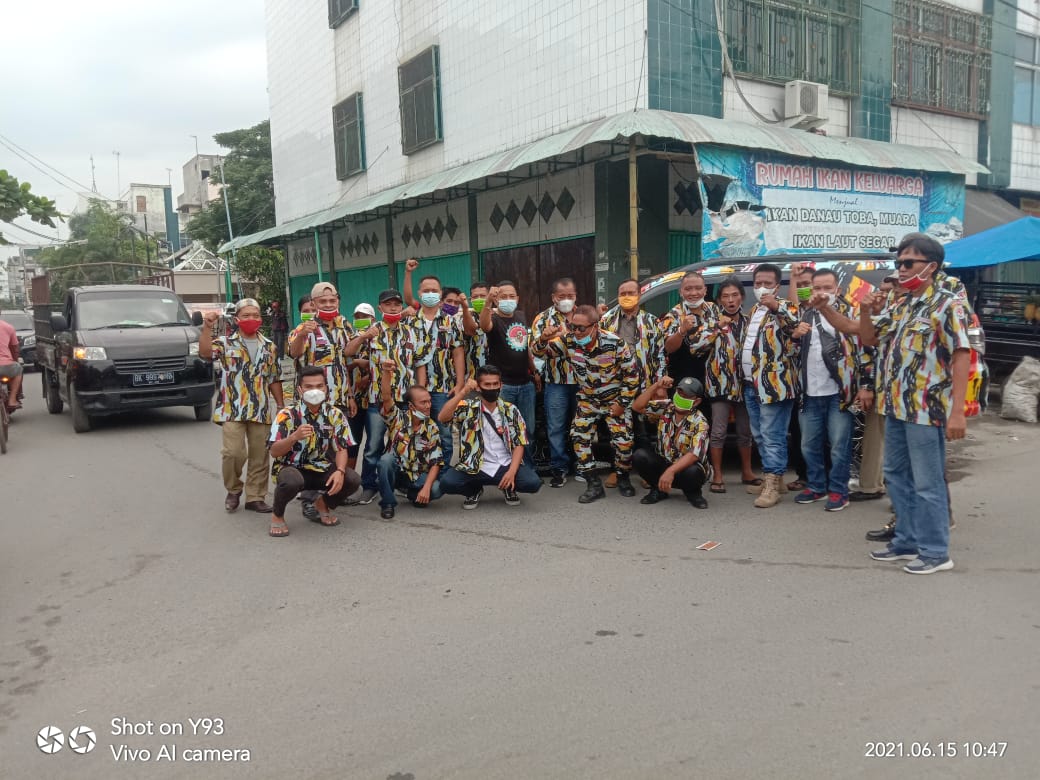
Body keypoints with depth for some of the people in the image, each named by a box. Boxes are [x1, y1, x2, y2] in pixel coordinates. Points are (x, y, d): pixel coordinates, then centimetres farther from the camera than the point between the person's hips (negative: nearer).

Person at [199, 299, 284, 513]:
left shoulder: (268, 346, 12)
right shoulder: (225, 342, 2)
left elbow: (274, 379, 15)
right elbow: (205, 353, -19)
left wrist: (281, 405, 11)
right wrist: (207, 327, -29)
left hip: (261, 411, 3)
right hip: (232, 409, -3)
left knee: (259, 456, 6)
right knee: (233, 453, -11)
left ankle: (255, 497, 16)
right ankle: (233, 489, 15)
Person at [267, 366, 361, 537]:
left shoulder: (335, 414, -3)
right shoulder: (287, 414, -13)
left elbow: (341, 448, -4)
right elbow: (274, 452, -18)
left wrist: (340, 471, -24)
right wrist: (294, 437, -37)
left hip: (321, 469, 4)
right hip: (290, 468, -4)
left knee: (352, 479, -21)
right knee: (292, 481, -39)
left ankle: (322, 504, 13)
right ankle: (277, 515, -4)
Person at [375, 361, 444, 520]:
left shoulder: (432, 428, -4)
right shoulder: (397, 417, -8)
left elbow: (436, 462, -8)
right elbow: (386, 398, -29)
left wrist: (426, 488, -23)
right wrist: (386, 374, -48)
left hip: (418, 476, 1)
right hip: (395, 471, -1)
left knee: (436, 489, -29)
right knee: (386, 458, -34)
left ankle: (415, 496, 8)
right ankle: (387, 503, -16)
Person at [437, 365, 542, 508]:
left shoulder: (511, 410, 2)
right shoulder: (468, 408, -4)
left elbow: (519, 444, 1)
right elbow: (442, 417, -21)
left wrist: (512, 471, -15)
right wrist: (463, 392, -28)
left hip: (505, 465, 1)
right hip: (475, 467, -1)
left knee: (533, 483, -25)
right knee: (447, 483, -27)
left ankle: (509, 488, 13)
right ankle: (475, 490, 9)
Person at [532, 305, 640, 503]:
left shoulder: (615, 343, -26)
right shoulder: (569, 341, -16)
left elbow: (632, 374, -15)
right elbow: (539, 352, -9)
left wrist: (622, 403, -13)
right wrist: (543, 338, -33)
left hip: (615, 399, -3)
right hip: (587, 401, 3)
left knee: (623, 441, -6)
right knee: (579, 438, -7)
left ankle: (623, 479, 20)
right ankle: (594, 484, 5)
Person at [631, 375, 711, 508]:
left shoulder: (699, 423, -20)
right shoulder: (666, 407, -6)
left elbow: (694, 455, -32)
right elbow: (637, 407, -10)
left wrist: (671, 471, -46)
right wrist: (656, 386, -21)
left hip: (685, 466, -3)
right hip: (663, 463, 4)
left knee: (692, 472, -39)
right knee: (639, 456, -24)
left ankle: (693, 493, 0)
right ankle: (658, 489, 2)